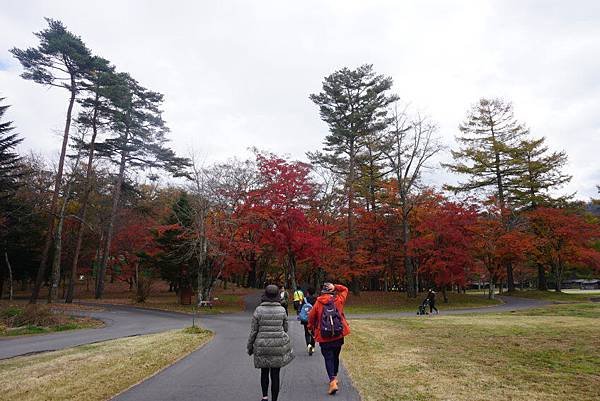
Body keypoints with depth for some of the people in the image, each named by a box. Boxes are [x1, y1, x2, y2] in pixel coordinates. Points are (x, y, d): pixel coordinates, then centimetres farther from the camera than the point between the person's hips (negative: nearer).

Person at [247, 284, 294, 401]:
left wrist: (250, 346, 7)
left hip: (262, 346, 0)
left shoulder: (259, 310, -9)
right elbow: (285, 329, 6)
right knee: (275, 375, 10)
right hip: (278, 346, 1)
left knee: (264, 372, 21)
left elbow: (253, 331, -5)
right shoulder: (282, 310, -4)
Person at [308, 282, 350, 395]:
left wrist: (312, 329, 18)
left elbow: (311, 317, 1)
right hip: (338, 336, 3)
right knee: (335, 357, 20)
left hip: (324, 337, -2)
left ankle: (333, 381, -12)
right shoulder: (339, 300, -3)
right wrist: (335, 287, -1)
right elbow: (345, 290, 13)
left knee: (328, 358, 3)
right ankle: (334, 378, 34)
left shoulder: (318, 303, -7)